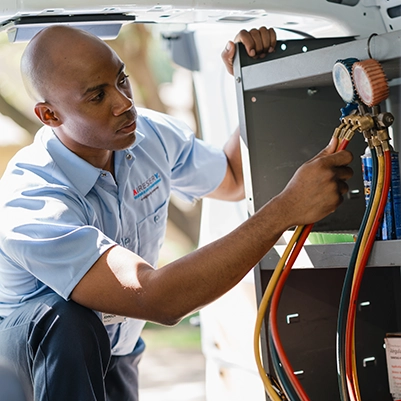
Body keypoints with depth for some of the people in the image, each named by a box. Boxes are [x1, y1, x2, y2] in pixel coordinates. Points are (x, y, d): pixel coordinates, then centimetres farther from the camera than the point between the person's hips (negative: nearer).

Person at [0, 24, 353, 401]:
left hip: (113, 356, 7)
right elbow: (156, 299, -45)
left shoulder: (151, 135, -11)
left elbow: (234, 180, 10)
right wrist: (287, 208, -47)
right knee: (67, 322, -37)